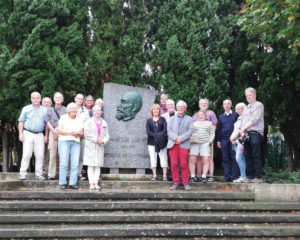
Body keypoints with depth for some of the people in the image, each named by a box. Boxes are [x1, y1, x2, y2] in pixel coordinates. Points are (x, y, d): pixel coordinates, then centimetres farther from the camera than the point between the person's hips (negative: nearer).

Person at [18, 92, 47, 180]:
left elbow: (47, 124, 11)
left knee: (40, 155, 0)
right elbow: (21, 122, 5)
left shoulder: (44, 110, 12)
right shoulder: (26, 109, 8)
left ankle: (39, 174, 7)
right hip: (28, 133, -2)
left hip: (39, 135, 2)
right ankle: (23, 173, -3)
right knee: (26, 154, -8)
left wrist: (46, 136, 4)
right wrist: (20, 133, -5)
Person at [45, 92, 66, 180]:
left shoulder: (65, 110, 12)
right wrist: (54, 131, -8)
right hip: (53, 132, 0)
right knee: (52, 154, -3)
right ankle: (51, 174, 1)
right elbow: (48, 122, 6)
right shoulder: (50, 110, 15)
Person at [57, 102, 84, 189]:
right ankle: (62, 183, -5)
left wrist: (78, 133, -5)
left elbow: (82, 133, 18)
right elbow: (59, 130, -1)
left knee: (75, 164, -6)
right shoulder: (63, 118, 10)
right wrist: (70, 132, -10)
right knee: (63, 163, -10)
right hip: (64, 141, -3)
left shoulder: (79, 120, 22)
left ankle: (73, 183, -4)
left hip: (76, 142, 3)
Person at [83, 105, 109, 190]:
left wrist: (103, 141, -9)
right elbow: (87, 134, -8)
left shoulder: (104, 123, 15)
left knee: (98, 166, 1)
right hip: (90, 146, -4)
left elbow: (106, 135, 11)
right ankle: (91, 183, -3)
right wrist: (96, 140, -14)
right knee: (91, 166, -4)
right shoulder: (89, 122, 2)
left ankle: (96, 183, 3)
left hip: (100, 147, 4)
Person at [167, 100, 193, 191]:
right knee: (174, 164, -2)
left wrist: (181, 138, -12)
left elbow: (190, 131, 2)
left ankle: (186, 182, 2)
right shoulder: (172, 119, 20)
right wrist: (175, 138, -12)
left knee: (184, 164, -6)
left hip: (184, 145, -2)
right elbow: (169, 130, 6)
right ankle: (175, 182, 6)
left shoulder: (189, 119, 15)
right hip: (173, 144, 2)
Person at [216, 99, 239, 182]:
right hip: (224, 140, 3)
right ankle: (227, 177, 6)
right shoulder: (221, 116, 15)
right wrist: (218, 140, 10)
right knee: (225, 159, 2)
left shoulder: (235, 115, 6)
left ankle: (234, 176, 0)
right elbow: (218, 129, 17)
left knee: (234, 158, -4)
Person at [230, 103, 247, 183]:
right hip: (235, 141, 9)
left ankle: (243, 177, -14)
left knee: (238, 158, -15)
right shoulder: (239, 118, 22)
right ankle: (242, 176, 7)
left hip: (241, 140, -9)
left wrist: (234, 138, -10)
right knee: (241, 159, 6)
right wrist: (232, 138, 6)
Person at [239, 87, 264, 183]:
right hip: (246, 134, 7)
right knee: (248, 156, 4)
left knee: (256, 156, -10)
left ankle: (258, 177, -9)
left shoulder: (259, 105, 3)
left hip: (255, 133, -7)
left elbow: (254, 120, -9)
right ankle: (250, 177, 7)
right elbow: (242, 121, 17)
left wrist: (243, 128, -9)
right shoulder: (246, 108, 25)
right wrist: (242, 132, -1)